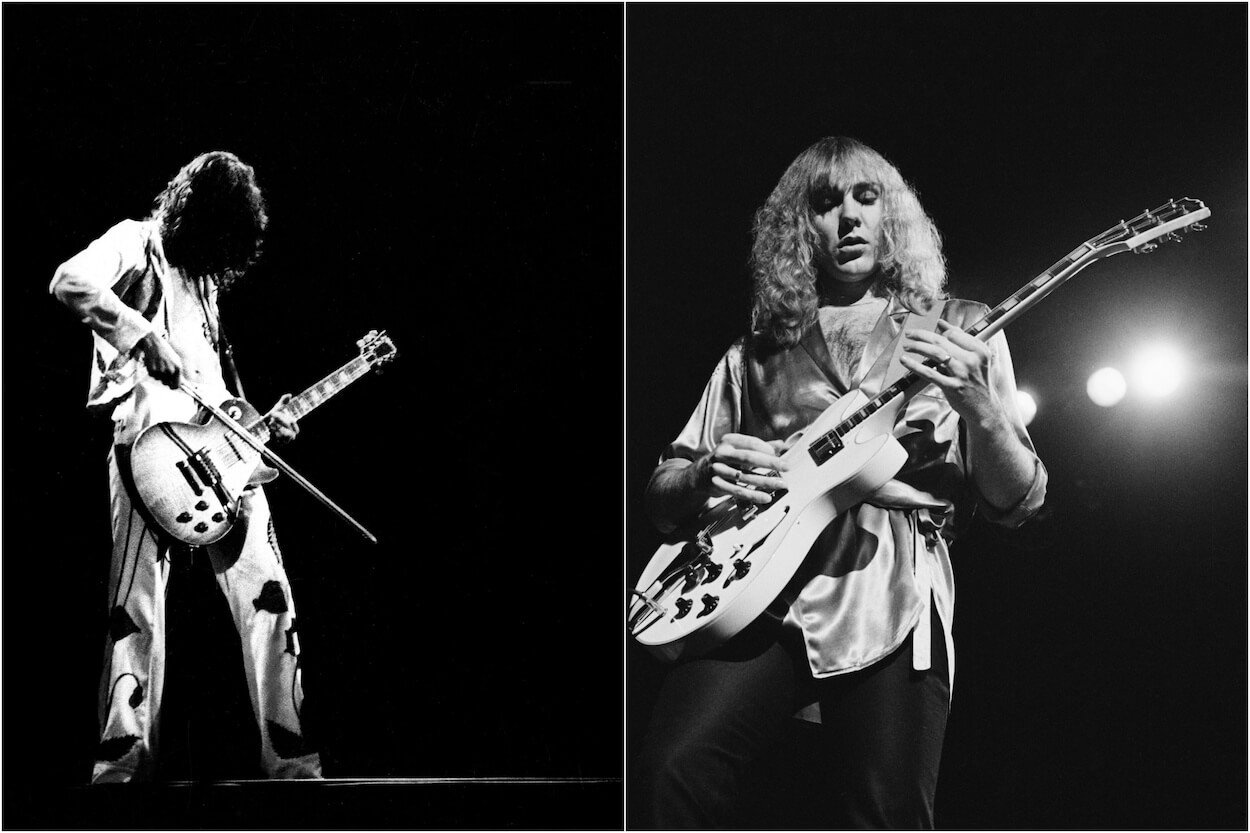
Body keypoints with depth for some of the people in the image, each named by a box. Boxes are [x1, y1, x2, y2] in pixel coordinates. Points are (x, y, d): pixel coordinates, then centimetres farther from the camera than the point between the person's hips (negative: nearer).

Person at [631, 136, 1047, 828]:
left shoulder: (959, 332, 19)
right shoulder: (755, 354, 23)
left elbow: (1016, 504, 12)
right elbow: (661, 497, 23)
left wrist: (979, 408, -8)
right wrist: (702, 478, -1)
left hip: (890, 596, -1)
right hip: (757, 592, 1)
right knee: (673, 773, -25)